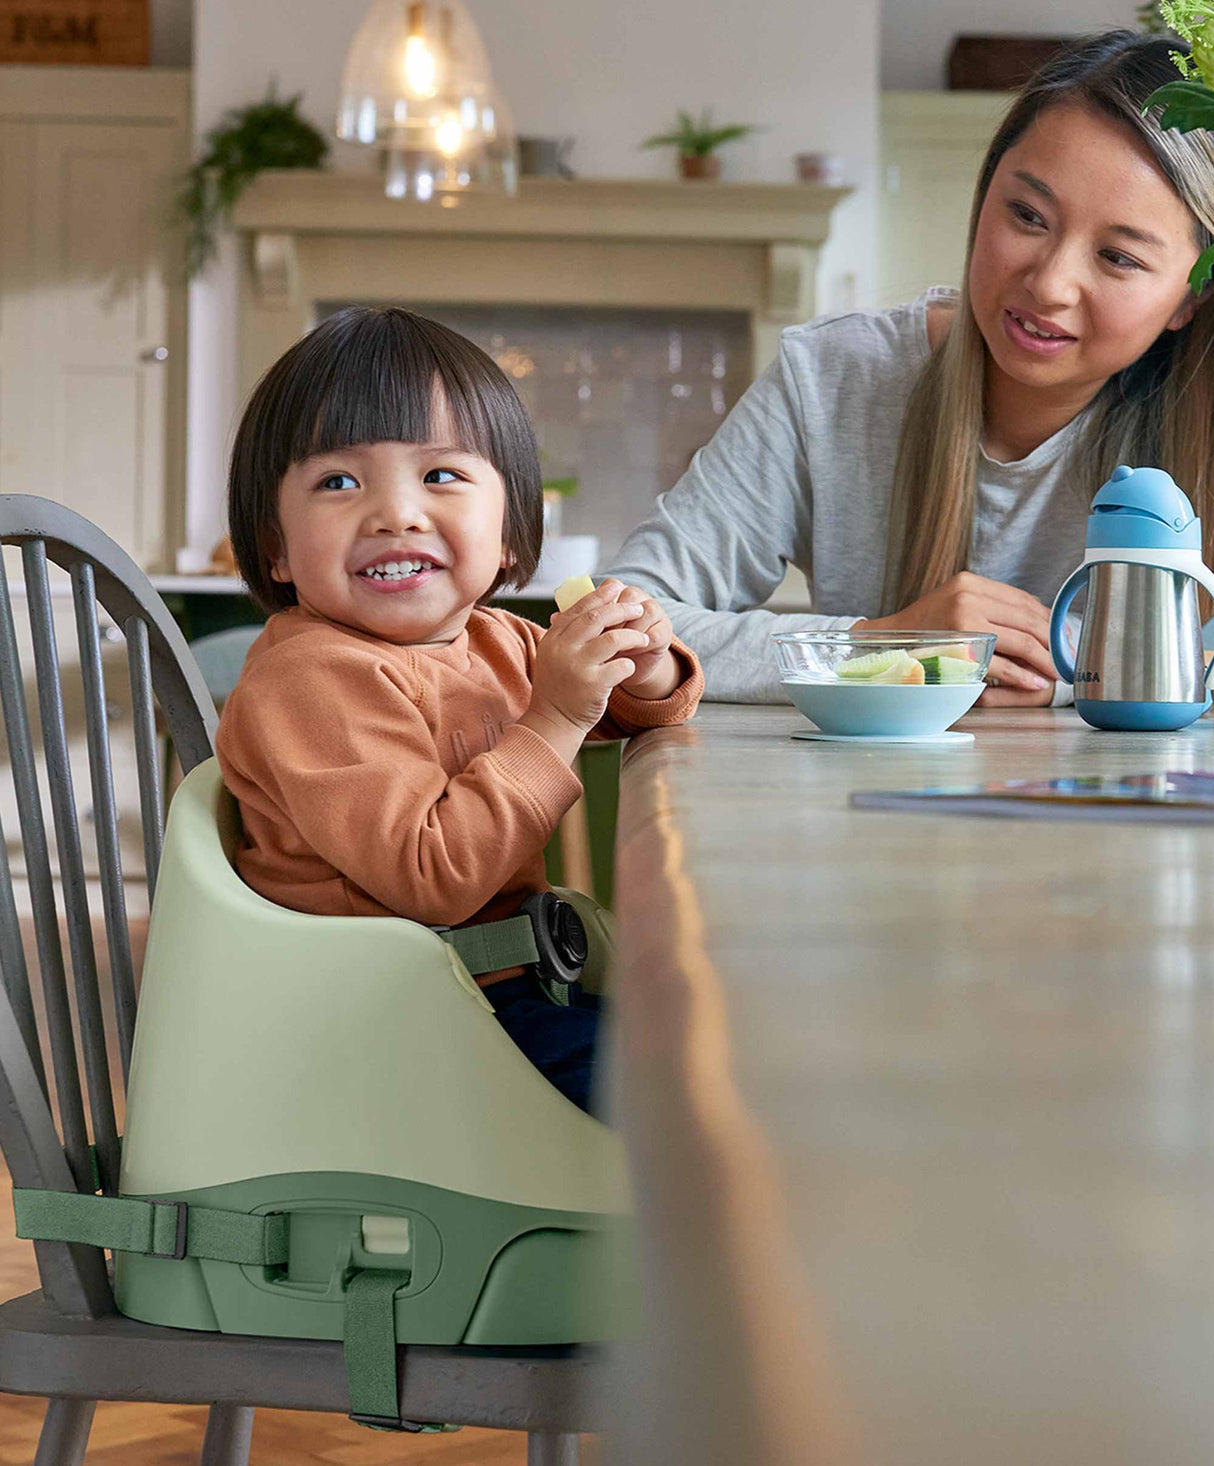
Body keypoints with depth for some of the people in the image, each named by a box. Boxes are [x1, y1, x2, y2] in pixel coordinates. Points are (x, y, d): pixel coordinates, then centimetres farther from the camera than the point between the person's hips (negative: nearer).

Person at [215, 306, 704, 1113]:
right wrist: (555, 720, -24)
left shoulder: (495, 643, 6)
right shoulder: (313, 677, -19)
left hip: (502, 976, 9)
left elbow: (630, 719, 23)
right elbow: (431, 880, -27)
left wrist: (645, 673, -3)